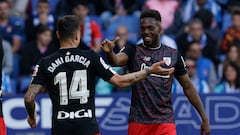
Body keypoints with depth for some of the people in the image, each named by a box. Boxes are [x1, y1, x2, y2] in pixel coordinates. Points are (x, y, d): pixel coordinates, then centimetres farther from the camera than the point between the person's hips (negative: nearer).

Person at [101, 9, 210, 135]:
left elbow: (188, 87, 13)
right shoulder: (133, 51, 2)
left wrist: (204, 117, 10)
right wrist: (109, 52, -45)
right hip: (138, 122, 0)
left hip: (165, 122, 0)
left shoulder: (173, 55, 7)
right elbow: (116, 61, -20)